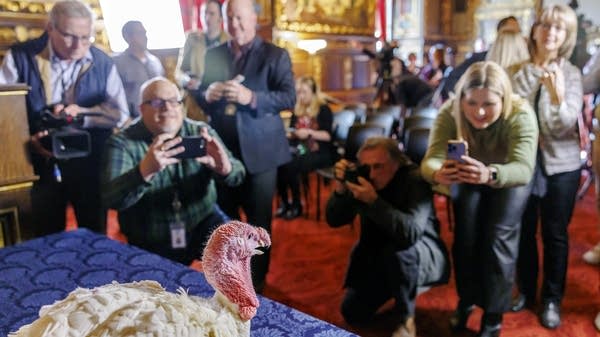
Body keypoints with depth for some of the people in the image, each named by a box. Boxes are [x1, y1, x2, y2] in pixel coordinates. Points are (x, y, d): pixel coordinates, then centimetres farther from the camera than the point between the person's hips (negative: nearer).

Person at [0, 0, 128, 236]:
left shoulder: (102, 63, -2)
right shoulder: (20, 57, -5)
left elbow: (120, 114, -4)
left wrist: (81, 114, -19)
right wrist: (26, 139, -24)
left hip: (91, 166, 1)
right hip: (41, 164, 0)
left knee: (95, 236, 16)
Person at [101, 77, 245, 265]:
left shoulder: (201, 132, -3)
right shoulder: (122, 143, -11)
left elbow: (237, 175, -12)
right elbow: (112, 198, -25)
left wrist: (224, 168, -37)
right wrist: (145, 170, -45)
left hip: (202, 227, 1)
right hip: (149, 246, -1)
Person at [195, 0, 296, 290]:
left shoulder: (275, 55, -3)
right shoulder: (213, 55, 10)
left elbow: (289, 97, -12)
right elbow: (199, 96, 9)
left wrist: (251, 97, -27)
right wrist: (208, 94, -14)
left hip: (258, 151, -4)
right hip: (222, 148, 4)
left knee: (258, 221, 8)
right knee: (223, 217, 16)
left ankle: (256, 280, 25)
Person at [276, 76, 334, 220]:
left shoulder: (324, 109, -1)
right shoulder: (297, 110, 15)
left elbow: (328, 135, -9)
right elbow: (292, 131, 20)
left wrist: (309, 132, -22)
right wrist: (289, 134, -3)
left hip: (320, 153, -5)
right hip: (300, 150, 5)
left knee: (291, 166, -31)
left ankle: (297, 205, -13)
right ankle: (284, 202, -11)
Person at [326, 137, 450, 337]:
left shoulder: (415, 179, -25)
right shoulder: (363, 178, -10)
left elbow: (411, 232, -40)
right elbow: (334, 221, -9)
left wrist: (373, 201, -46)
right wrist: (340, 190, -27)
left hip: (424, 257, -5)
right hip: (377, 258, 5)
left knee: (397, 250, -39)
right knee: (353, 313, -4)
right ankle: (408, 289, 21)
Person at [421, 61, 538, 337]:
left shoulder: (520, 115, -34)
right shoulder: (449, 113, -30)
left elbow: (523, 168, -46)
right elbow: (431, 159, -38)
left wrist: (490, 174, -68)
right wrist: (438, 174, -63)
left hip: (509, 179, -1)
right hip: (465, 179, 1)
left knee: (498, 236, -15)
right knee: (465, 233, -14)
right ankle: (466, 300, 13)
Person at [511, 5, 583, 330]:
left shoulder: (571, 74, -5)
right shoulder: (518, 70, -2)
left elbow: (565, 126, -16)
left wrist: (557, 97, -34)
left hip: (561, 163, -1)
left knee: (555, 234, 8)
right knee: (523, 230, 12)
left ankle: (552, 298, 25)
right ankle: (526, 290, 31)